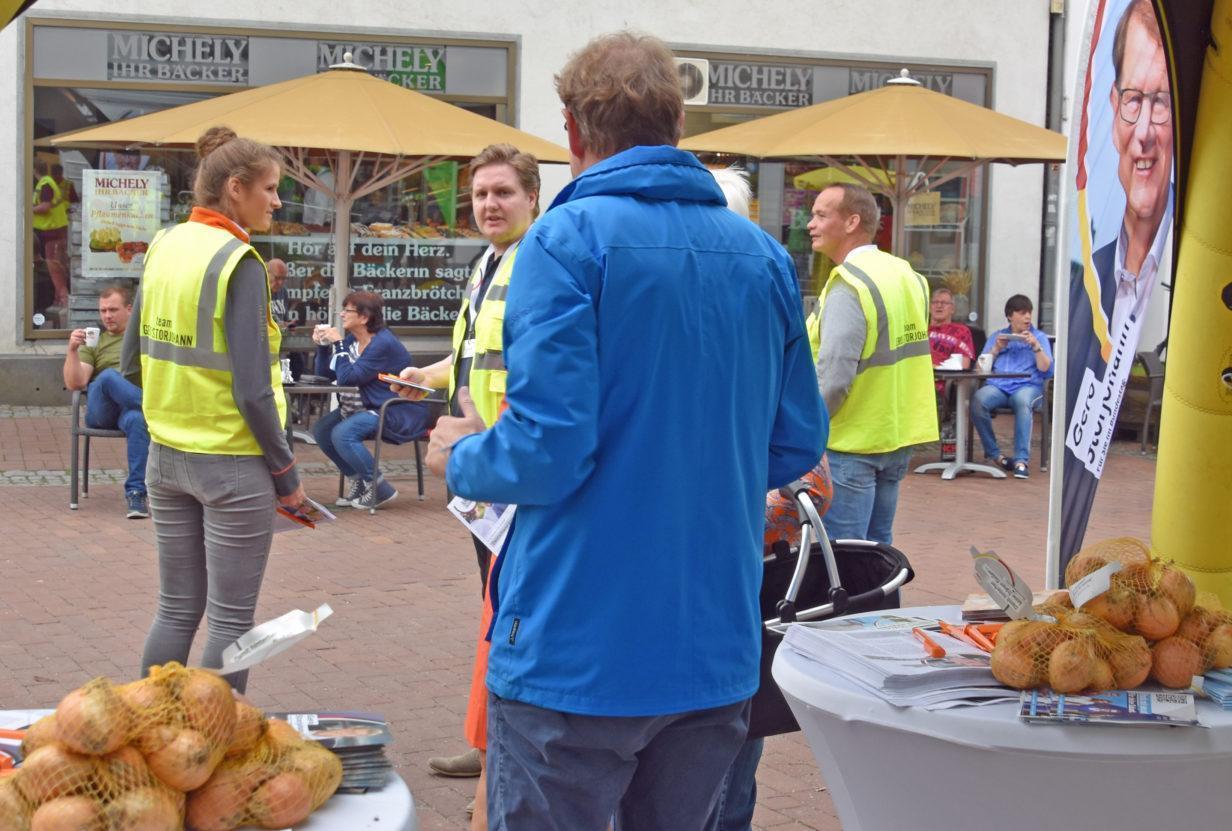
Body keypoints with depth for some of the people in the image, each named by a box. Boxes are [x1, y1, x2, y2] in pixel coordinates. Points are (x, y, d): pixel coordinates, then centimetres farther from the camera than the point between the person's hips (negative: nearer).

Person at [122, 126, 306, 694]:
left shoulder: (164, 247, 5)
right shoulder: (239, 263, -16)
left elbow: (132, 361, 11)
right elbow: (252, 390, -18)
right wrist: (286, 473, -9)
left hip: (166, 456, 7)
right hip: (232, 463, -7)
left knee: (176, 609, 15)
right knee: (231, 617, 3)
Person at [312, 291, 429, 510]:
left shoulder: (383, 344, -20)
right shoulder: (352, 340, 8)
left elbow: (348, 378, -25)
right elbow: (326, 374, 11)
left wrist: (338, 344, -18)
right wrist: (322, 345, -3)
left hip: (400, 413, -10)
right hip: (370, 407, 10)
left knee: (342, 434, -26)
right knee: (321, 430, 2)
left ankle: (379, 489, -13)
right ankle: (359, 483, 12)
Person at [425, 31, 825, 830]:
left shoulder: (569, 239, -12)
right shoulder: (764, 256, 5)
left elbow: (547, 454, -18)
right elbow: (794, 446, 10)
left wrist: (460, 459, 3)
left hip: (576, 656, -5)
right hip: (716, 650, 5)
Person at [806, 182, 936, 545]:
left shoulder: (849, 286, -18)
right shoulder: (906, 275, 9)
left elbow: (832, 377, -23)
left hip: (854, 444, -9)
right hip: (899, 436, 9)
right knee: (878, 545, 17)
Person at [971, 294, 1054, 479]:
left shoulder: (1039, 337, 19)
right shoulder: (997, 336, 25)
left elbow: (1045, 368, 5)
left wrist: (1036, 346, -6)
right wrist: (997, 348, 3)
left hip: (1028, 386, -2)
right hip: (997, 385, 2)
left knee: (1022, 401, -40)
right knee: (977, 400, -33)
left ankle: (1021, 459, -42)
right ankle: (995, 454, -22)